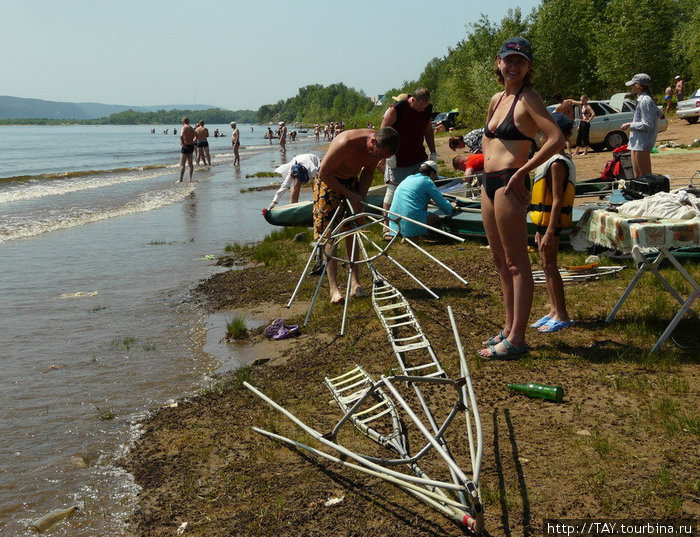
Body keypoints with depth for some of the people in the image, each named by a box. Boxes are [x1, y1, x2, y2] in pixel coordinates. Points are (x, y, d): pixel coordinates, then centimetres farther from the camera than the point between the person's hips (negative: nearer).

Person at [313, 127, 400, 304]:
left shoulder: (380, 146, -16)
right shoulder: (346, 143, -36)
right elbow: (324, 173, -26)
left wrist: (361, 196, -10)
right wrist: (350, 195, -25)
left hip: (351, 182, 6)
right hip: (329, 183, -6)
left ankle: (355, 283, 8)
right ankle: (334, 288, -8)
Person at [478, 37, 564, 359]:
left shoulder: (528, 98, -8)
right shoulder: (496, 100, 15)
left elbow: (557, 139, -20)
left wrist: (521, 172, -19)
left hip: (509, 184, -9)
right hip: (489, 183, 9)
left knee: (516, 262, -5)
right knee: (500, 260, 15)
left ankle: (516, 339, 0)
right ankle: (509, 328, 26)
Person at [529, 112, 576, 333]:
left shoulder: (558, 163, -17)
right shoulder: (552, 160, 14)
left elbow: (557, 200, -21)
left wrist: (550, 232, -25)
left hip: (551, 221, -10)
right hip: (544, 220, 10)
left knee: (550, 266, -5)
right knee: (547, 266, 13)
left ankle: (562, 315, 2)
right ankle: (553, 311, 22)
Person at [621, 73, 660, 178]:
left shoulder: (645, 100, -17)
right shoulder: (641, 99, 13)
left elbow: (647, 125, -20)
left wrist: (630, 125, -11)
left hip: (642, 143, -11)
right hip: (637, 142, 11)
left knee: (645, 175, -4)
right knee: (637, 174, 15)